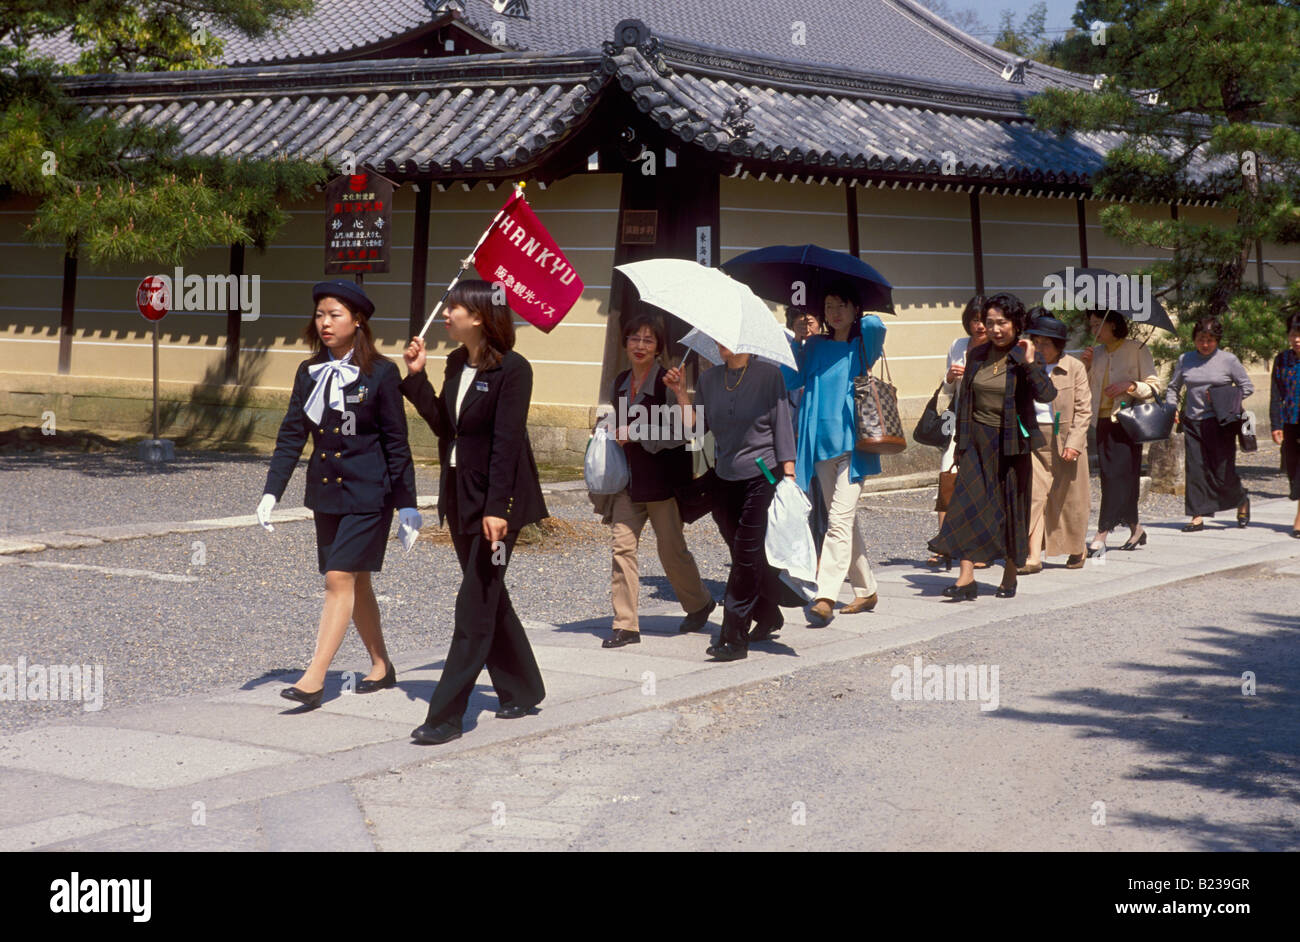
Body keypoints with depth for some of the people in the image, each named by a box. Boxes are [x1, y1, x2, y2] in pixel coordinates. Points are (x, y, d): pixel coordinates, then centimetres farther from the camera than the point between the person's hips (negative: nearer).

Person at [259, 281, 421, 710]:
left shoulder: (380, 373, -8)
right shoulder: (309, 372, 6)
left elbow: (396, 443, -6)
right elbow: (292, 435, 7)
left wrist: (407, 504, -6)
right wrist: (271, 491, -1)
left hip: (368, 494, -6)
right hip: (325, 493, 6)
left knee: (339, 579, -11)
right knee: (356, 582, 14)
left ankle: (314, 678, -13)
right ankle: (381, 667, 28)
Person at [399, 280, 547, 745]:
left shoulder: (512, 369, -15)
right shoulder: (456, 364, 8)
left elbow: (506, 441, -20)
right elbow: (442, 423, 10)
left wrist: (496, 508, -24)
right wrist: (416, 376, 4)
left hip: (496, 501, -9)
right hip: (460, 497, 9)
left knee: (475, 605, -6)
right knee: (489, 597, 16)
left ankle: (446, 715, -6)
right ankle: (522, 690, 30)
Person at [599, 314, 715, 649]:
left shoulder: (667, 383, -10)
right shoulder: (620, 383, 11)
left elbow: (679, 433, -16)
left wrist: (637, 434, -19)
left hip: (663, 477, -5)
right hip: (628, 479, 6)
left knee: (671, 548, 4)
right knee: (622, 544, -6)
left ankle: (699, 603, 31)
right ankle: (625, 625, -3)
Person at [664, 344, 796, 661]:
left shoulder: (769, 375, -4)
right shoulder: (708, 379, 8)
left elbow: (783, 427, -3)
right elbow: (696, 427, 7)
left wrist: (789, 475, -6)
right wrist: (681, 393, -4)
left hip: (762, 476, -5)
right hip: (726, 478, 5)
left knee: (746, 555, -9)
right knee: (751, 555, 11)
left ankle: (734, 637, -8)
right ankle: (769, 618, 30)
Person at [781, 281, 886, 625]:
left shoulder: (863, 343, 3)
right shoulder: (816, 346, 14)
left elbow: (875, 325, -19)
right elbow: (789, 380, 4)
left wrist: (861, 321, 2)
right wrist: (795, 340, -1)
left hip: (852, 442, -5)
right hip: (821, 442, 5)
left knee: (840, 519, -15)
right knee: (842, 521, 12)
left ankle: (826, 596, -23)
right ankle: (866, 590, 24)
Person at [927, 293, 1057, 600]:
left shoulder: (1024, 358, -5)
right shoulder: (976, 355, 7)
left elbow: (1047, 394, -18)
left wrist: (1030, 363, -30)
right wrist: (960, 442, 12)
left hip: (1011, 442, -3)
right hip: (977, 439, 3)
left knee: (1012, 505, 5)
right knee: (967, 502, -9)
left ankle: (1010, 574, 21)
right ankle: (966, 578, -12)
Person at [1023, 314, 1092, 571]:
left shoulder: (1074, 368, -3)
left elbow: (1083, 410, -5)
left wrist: (1074, 442, -12)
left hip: (1065, 441, -2)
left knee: (1070, 498, 8)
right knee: (1034, 496, -7)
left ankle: (1077, 550, 28)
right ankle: (1033, 557, -9)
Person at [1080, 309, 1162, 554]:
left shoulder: (1137, 350, -1)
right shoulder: (1096, 353, 15)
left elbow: (1154, 386, -3)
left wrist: (1129, 385, -18)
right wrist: (1085, 366, 0)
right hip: (1103, 421, 6)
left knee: (1118, 476, -11)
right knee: (1109, 477, 4)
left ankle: (1101, 537, -16)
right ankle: (1135, 529, 18)